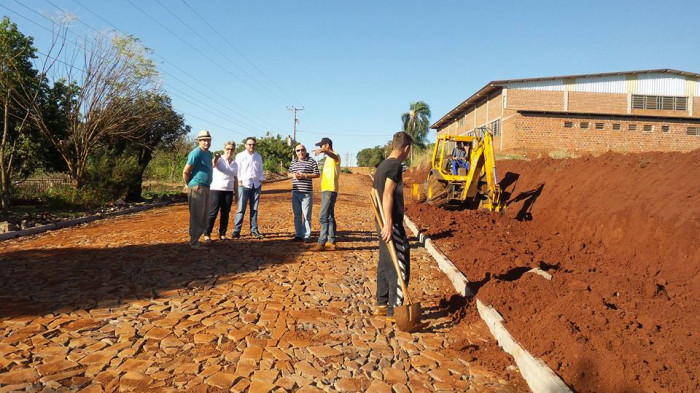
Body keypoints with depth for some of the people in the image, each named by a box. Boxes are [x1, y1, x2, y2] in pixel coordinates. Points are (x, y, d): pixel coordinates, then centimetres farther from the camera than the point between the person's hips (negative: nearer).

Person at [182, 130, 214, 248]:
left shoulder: (209, 153, 15)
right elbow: (185, 171, -13)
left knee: (204, 216, 14)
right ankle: (194, 242, 2)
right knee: (197, 216, -5)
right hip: (197, 188, -9)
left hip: (206, 188, 9)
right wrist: (188, 185, -1)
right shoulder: (196, 153, -13)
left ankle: (196, 238, 24)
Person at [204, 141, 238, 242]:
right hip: (216, 190, -5)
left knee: (225, 214, 7)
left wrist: (236, 193, 13)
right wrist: (215, 158, -50)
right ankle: (207, 235, 2)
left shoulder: (235, 164, 12)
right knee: (212, 213, -4)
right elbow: (213, 165, -27)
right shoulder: (219, 159, -4)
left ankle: (222, 234, 16)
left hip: (229, 191, 5)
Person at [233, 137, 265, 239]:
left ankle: (254, 230, 13)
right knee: (241, 208, -6)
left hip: (256, 185, 4)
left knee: (254, 209, 7)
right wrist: (239, 182, -8)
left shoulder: (258, 157, 15)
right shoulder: (240, 156, 3)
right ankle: (236, 230, -4)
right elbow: (237, 170, 0)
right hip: (244, 184, -4)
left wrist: (260, 182, 7)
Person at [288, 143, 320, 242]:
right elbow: (289, 173, 23)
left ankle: (307, 235, 6)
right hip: (295, 192, 5)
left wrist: (304, 175, -14)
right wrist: (293, 175, -1)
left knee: (306, 215, -3)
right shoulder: (293, 162, 14)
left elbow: (317, 174, -4)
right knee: (297, 214, 10)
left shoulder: (311, 161, -2)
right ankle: (298, 235, 18)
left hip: (307, 192, -5)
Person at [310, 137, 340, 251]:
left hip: (330, 191, -10)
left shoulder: (335, 157, -10)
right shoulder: (327, 159, 21)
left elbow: (334, 155, -36)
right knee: (329, 217, 10)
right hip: (326, 190, 10)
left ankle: (321, 243, -10)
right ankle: (331, 242, 13)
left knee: (324, 217, -12)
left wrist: (323, 151, -56)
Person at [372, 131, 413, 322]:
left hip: (383, 223, 10)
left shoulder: (382, 165, 15)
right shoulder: (395, 166, -13)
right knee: (400, 266, -4)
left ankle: (381, 304, 24)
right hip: (392, 224, -10)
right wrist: (388, 224, -28)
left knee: (385, 264, 15)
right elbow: (388, 195, -23)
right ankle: (394, 311, 0)